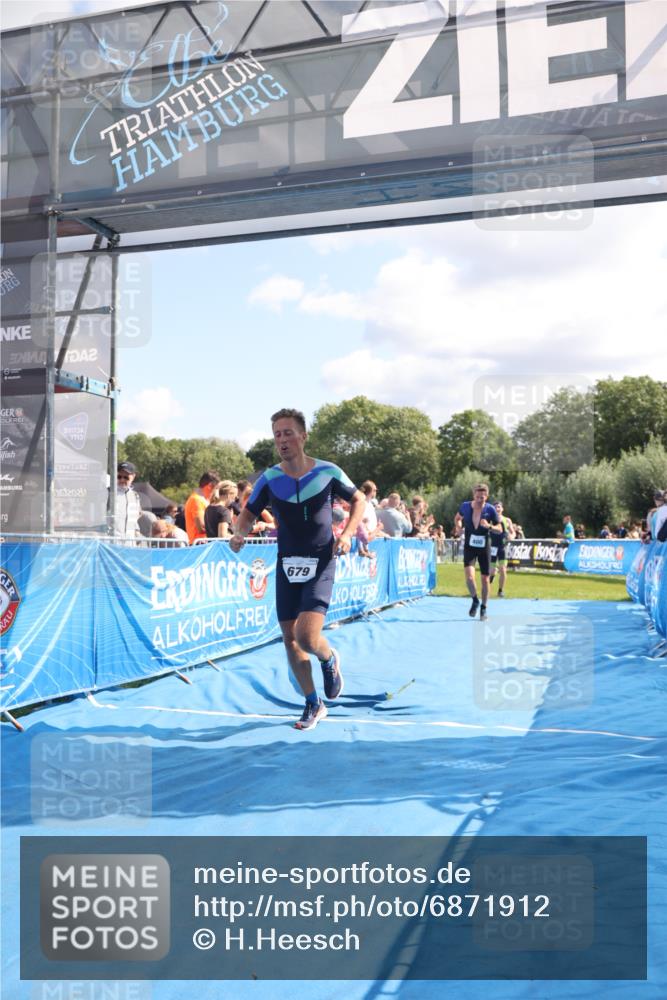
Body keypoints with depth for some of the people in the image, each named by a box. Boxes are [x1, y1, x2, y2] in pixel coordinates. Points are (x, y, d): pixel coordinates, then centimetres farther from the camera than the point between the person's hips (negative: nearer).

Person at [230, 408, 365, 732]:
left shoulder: (328, 472, -8)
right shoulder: (269, 479, -4)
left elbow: (359, 500, 6)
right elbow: (248, 513, 8)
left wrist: (347, 534, -9)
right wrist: (238, 534, -14)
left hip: (320, 563, -3)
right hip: (287, 563, 3)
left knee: (307, 636, -18)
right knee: (290, 638, 7)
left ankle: (329, 659, 20)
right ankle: (313, 704, 25)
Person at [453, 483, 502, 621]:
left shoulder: (490, 509, -10)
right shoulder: (465, 506, -6)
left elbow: (500, 530, -4)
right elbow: (458, 518, 15)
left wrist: (489, 526, -23)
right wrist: (459, 526, -6)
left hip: (484, 548, 0)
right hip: (469, 547, 0)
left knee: (485, 580, 5)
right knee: (469, 577, -17)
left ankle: (483, 608, 26)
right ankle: (475, 601, 12)